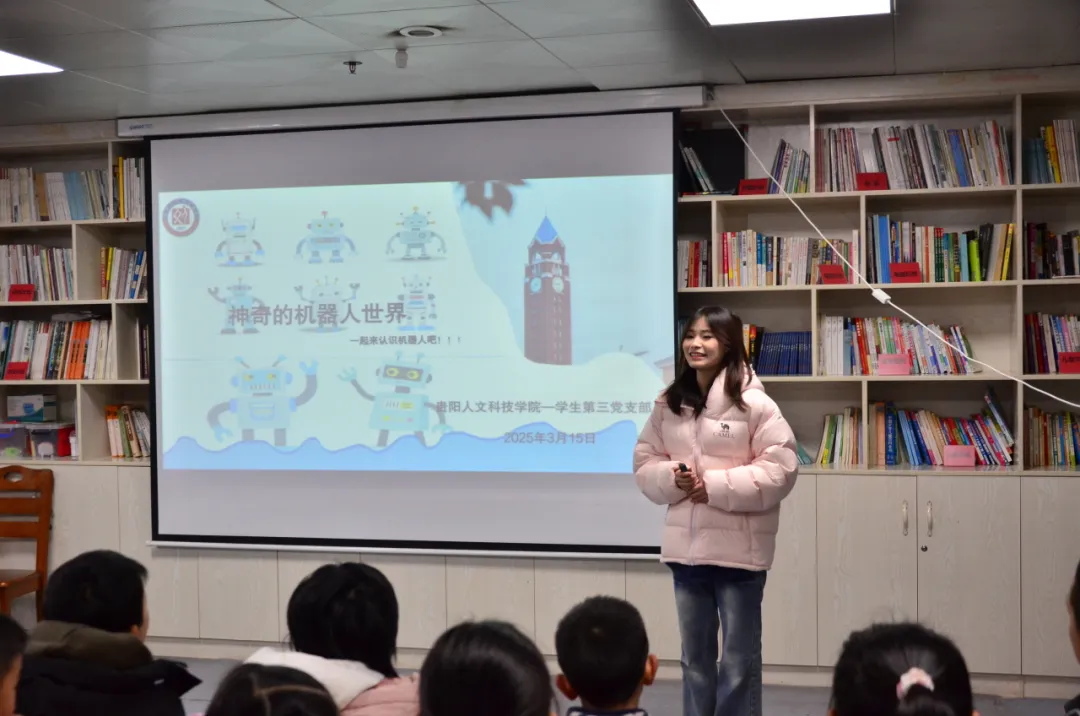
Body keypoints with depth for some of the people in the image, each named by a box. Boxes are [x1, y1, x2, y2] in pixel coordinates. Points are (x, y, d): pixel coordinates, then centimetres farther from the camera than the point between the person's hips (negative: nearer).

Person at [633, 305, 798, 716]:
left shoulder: (753, 403, -10)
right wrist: (672, 477, -11)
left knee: (740, 660, 6)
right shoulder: (668, 404, 5)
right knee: (695, 657, 17)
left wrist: (716, 486, -18)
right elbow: (644, 463, 10)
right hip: (685, 545, 5)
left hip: (738, 548, -5)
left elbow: (780, 468, -14)